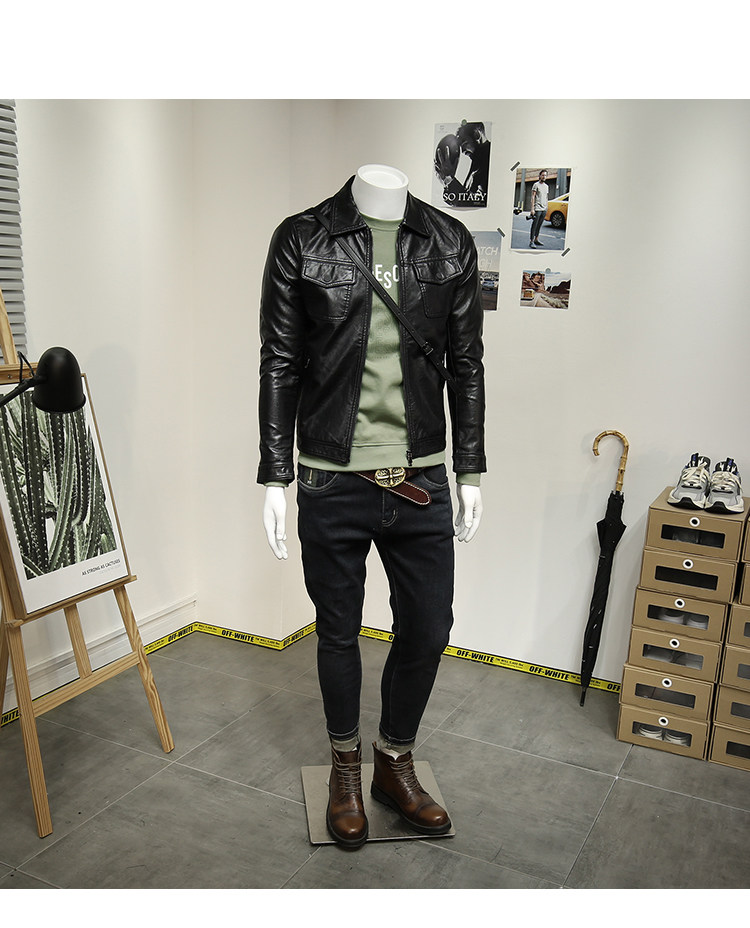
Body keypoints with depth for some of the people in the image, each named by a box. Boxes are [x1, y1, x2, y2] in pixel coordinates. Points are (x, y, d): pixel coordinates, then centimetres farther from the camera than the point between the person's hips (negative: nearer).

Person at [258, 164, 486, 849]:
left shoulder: (451, 243, 5)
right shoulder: (301, 240, -2)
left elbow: (466, 364, 8)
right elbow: (280, 365, -1)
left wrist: (471, 474, 8)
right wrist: (275, 479, -4)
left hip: (422, 483, 3)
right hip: (332, 484, -2)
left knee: (429, 630, 10)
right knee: (339, 632, 13)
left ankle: (396, 765, 36)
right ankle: (346, 766, 38)